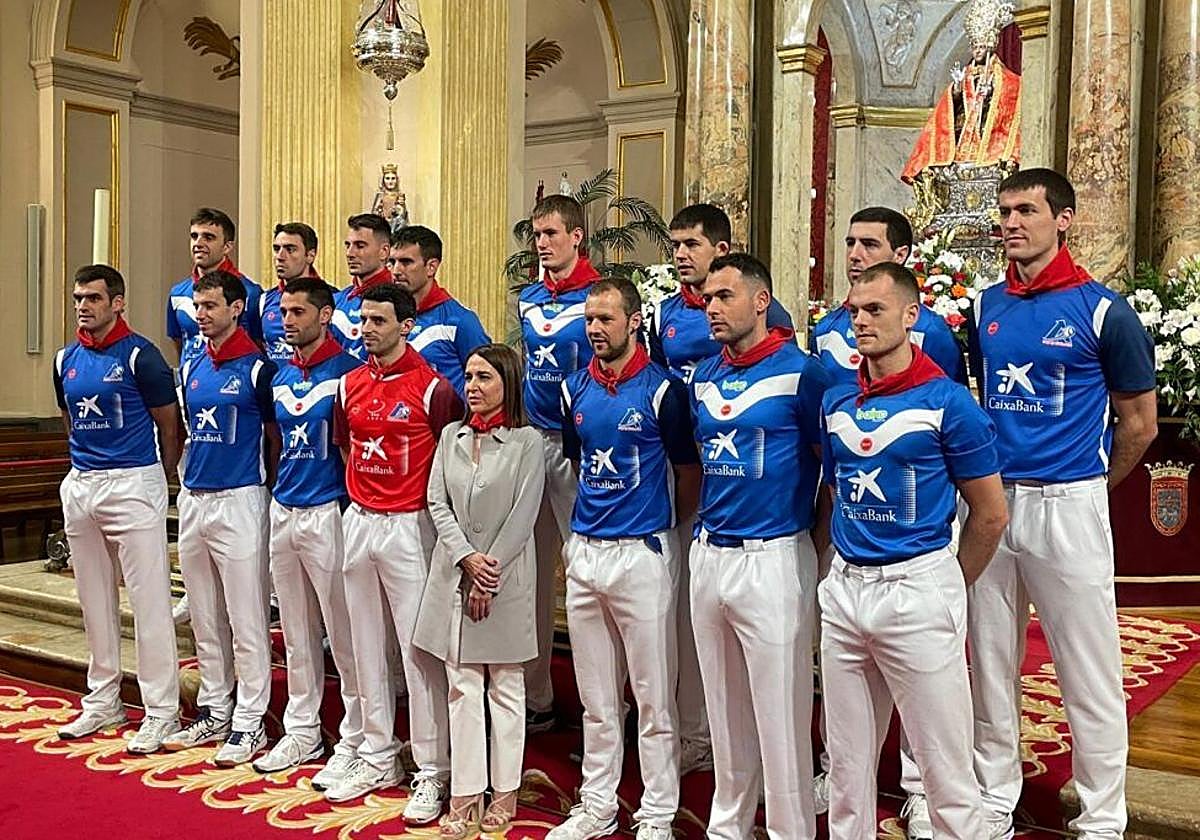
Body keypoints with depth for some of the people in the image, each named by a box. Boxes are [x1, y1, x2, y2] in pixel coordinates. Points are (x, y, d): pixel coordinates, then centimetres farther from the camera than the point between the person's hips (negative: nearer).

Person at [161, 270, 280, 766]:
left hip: (239, 501, -7)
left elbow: (275, 436, -3)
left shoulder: (258, 368, -8)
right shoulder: (191, 368, 12)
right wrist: (189, 479, 15)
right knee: (205, 621, 15)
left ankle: (249, 723, 7)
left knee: (246, 621, -1)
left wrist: (267, 490, -1)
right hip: (192, 500, 7)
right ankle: (214, 713, 26)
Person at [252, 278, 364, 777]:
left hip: (328, 512, -7)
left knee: (343, 636, -2)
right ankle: (302, 731, 27)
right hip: (283, 511, 7)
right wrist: (284, 486, 16)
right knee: (296, 635, 15)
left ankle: (354, 740, 9)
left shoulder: (347, 371, -9)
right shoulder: (280, 378, 12)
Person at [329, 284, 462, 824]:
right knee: (367, 644, 13)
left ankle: (432, 773, 8)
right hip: (358, 521, 6)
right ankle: (376, 758, 26)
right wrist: (363, 495, 14)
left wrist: (432, 508, -4)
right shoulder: (349, 385, 9)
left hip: (409, 526, -6)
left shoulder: (433, 388, -10)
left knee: (419, 650, -2)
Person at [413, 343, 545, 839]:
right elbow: (437, 502, 4)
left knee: (505, 688, 6)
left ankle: (504, 793, 17)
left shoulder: (527, 441, -4)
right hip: (454, 571, 4)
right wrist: (467, 558, -9)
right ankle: (465, 797, 12)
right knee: (462, 688, 6)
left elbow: (522, 515, -9)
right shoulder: (452, 435, 9)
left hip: (506, 575, -4)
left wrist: (489, 574, -12)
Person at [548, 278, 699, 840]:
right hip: (584, 551, 5)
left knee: (654, 698, 3)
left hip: (643, 553, -5)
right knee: (596, 699, 15)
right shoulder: (575, 389, 8)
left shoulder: (663, 389, -8)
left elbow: (689, 473, 0)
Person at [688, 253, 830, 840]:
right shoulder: (703, 378, 11)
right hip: (708, 555, 7)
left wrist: (821, 547, -5)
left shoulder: (800, 372, -9)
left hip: (773, 558, -6)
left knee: (780, 716, 1)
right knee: (724, 712, 17)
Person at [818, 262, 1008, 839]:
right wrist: (841, 568, 15)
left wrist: (948, 587, 5)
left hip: (917, 589, -5)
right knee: (848, 764, 15)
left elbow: (991, 514, -3)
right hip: (844, 588, 5)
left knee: (946, 769, 2)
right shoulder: (836, 402, 8)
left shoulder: (948, 402, -8)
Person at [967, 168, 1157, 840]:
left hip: (1067, 503, -5)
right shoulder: (986, 307, 9)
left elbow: (1140, 424, 1)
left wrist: (1088, 489, 8)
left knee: (1090, 675, 4)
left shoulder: (1103, 309, -6)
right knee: (991, 665, 13)